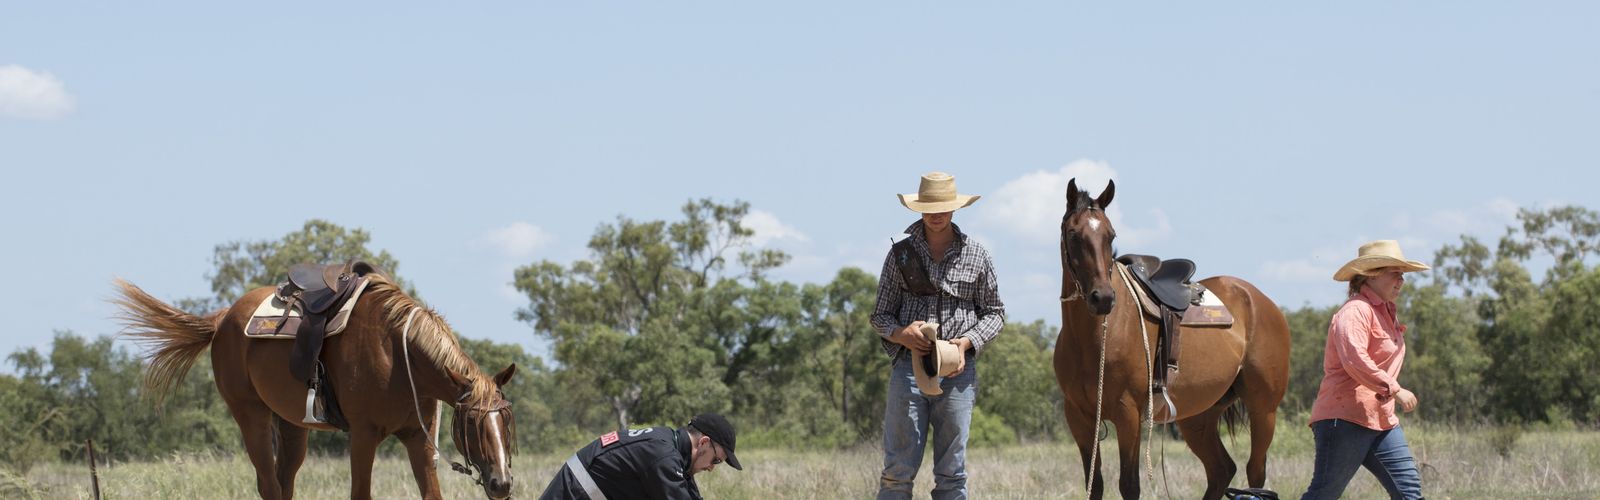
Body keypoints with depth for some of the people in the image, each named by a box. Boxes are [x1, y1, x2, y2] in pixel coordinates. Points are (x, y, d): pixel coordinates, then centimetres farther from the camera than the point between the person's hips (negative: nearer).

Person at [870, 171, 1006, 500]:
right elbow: (880, 315, 8)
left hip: (958, 370, 1)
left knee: (952, 472, 5)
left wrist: (968, 342, -8)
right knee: (898, 470, -4)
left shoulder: (975, 255, 6)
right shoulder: (901, 254, 5)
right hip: (908, 365, -1)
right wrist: (901, 333, -15)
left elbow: (995, 313, 11)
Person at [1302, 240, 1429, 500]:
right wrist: (1395, 390, -28)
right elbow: (1354, 360, -28)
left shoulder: (1384, 312, 20)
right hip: (1346, 418, -10)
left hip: (1382, 420, 10)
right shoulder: (1356, 311, -13)